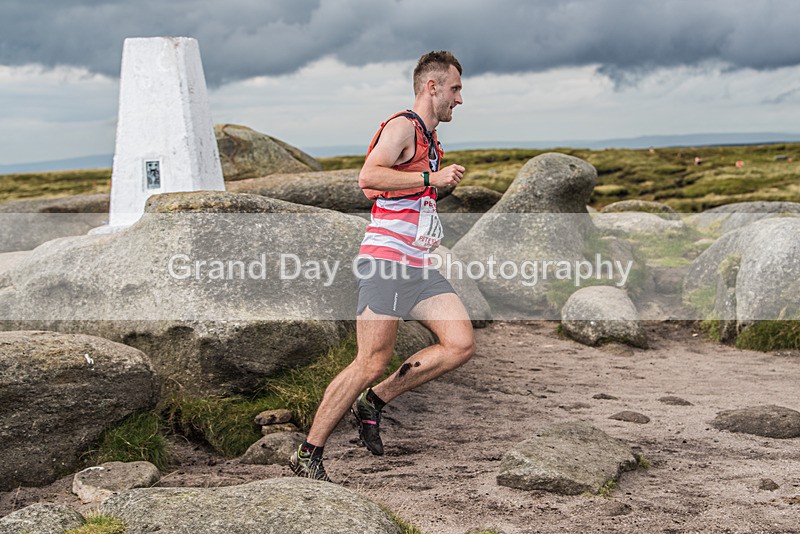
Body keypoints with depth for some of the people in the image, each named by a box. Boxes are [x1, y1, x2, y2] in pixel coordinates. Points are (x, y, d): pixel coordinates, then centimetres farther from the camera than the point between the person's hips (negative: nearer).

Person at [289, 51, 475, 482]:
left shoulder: (428, 138, 23)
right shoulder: (403, 126, -6)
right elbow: (368, 177, -23)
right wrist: (432, 178, -21)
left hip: (417, 267, 9)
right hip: (385, 258, -9)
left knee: (461, 344, -3)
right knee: (372, 363, -10)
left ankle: (373, 402, 8)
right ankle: (308, 454, 1)